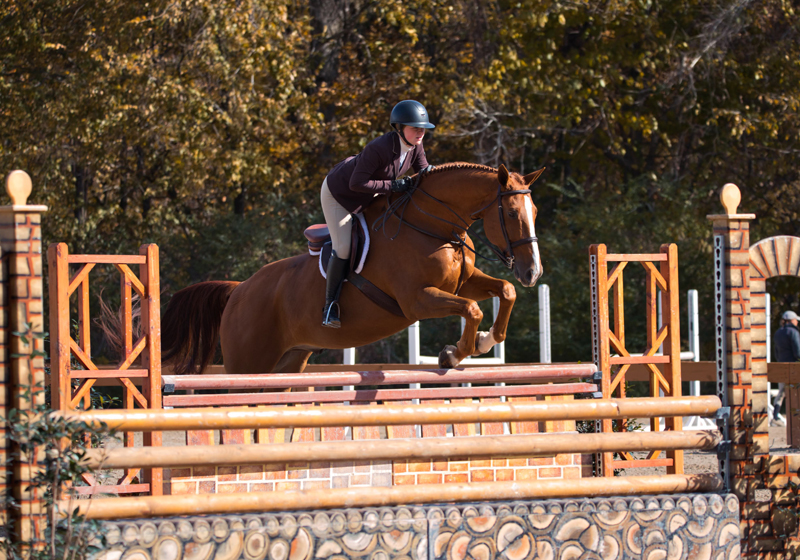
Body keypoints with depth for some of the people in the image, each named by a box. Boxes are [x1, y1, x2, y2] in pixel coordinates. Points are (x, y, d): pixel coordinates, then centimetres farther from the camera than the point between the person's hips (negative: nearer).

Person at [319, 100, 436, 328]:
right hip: (338, 193, -8)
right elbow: (357, 183, -35)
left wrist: (429, 173, -26)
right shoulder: (379, 148, -38)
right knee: (343, 249, -13)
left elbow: (423, 169, -1)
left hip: (369, 197, 8)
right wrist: (392, 185, -36)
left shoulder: (414, 145, -16)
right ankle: (330, 306, 0)